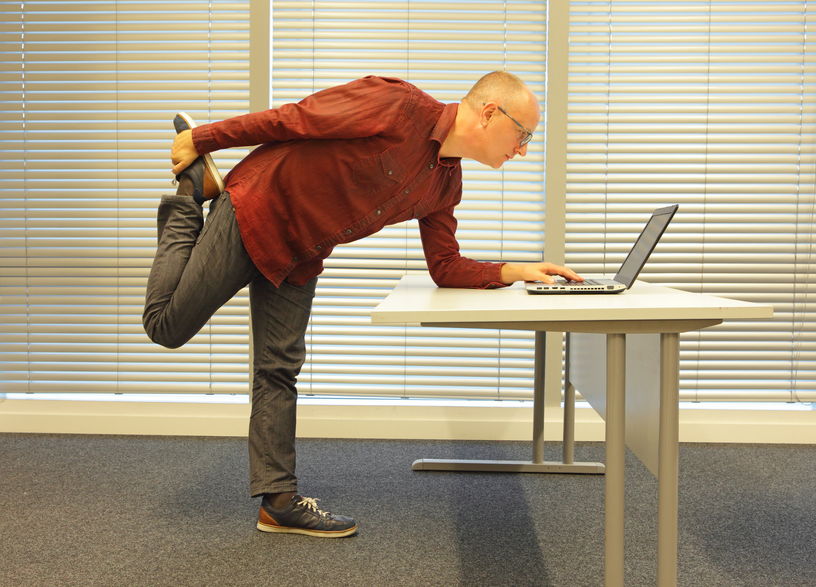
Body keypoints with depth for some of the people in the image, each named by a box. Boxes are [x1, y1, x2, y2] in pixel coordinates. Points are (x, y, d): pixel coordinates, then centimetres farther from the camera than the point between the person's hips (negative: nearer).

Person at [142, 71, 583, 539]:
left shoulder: (446, 184, 3)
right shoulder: (398, 105, -24)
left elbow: (446, 267, 6)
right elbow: (292, 118, -21)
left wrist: (517, 271, -8)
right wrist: (202, 139, -17)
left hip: (299, 258, 7)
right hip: (254, 212, -7)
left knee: (280, 372, 7)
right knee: (167, 327, 0)